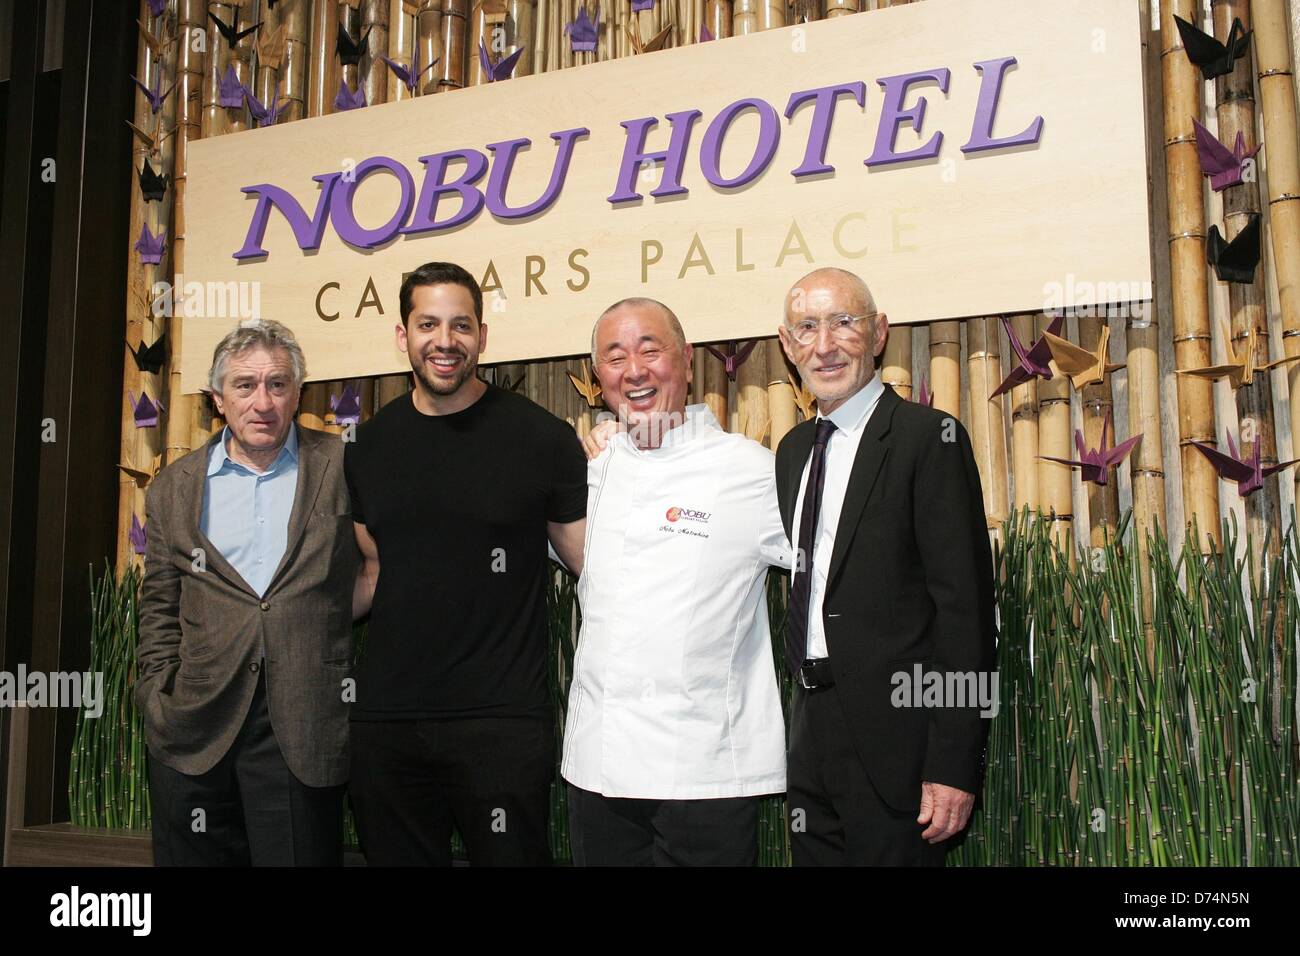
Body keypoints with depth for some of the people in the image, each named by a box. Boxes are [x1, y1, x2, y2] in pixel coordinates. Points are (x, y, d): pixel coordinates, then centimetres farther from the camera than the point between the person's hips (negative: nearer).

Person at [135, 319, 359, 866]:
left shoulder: (342, 467, 2)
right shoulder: (173, 488, 10)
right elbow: (159, 610, 14)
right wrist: (158, 698, 5)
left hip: (302, 730, -2)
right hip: (193, 734, 3)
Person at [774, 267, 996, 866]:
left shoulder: (928, 436, -10)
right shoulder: (793, 449, 12)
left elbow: (964, 606, -15)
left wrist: (953, 764, -18)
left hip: (894, 742, -7)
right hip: (810, 741, 7)